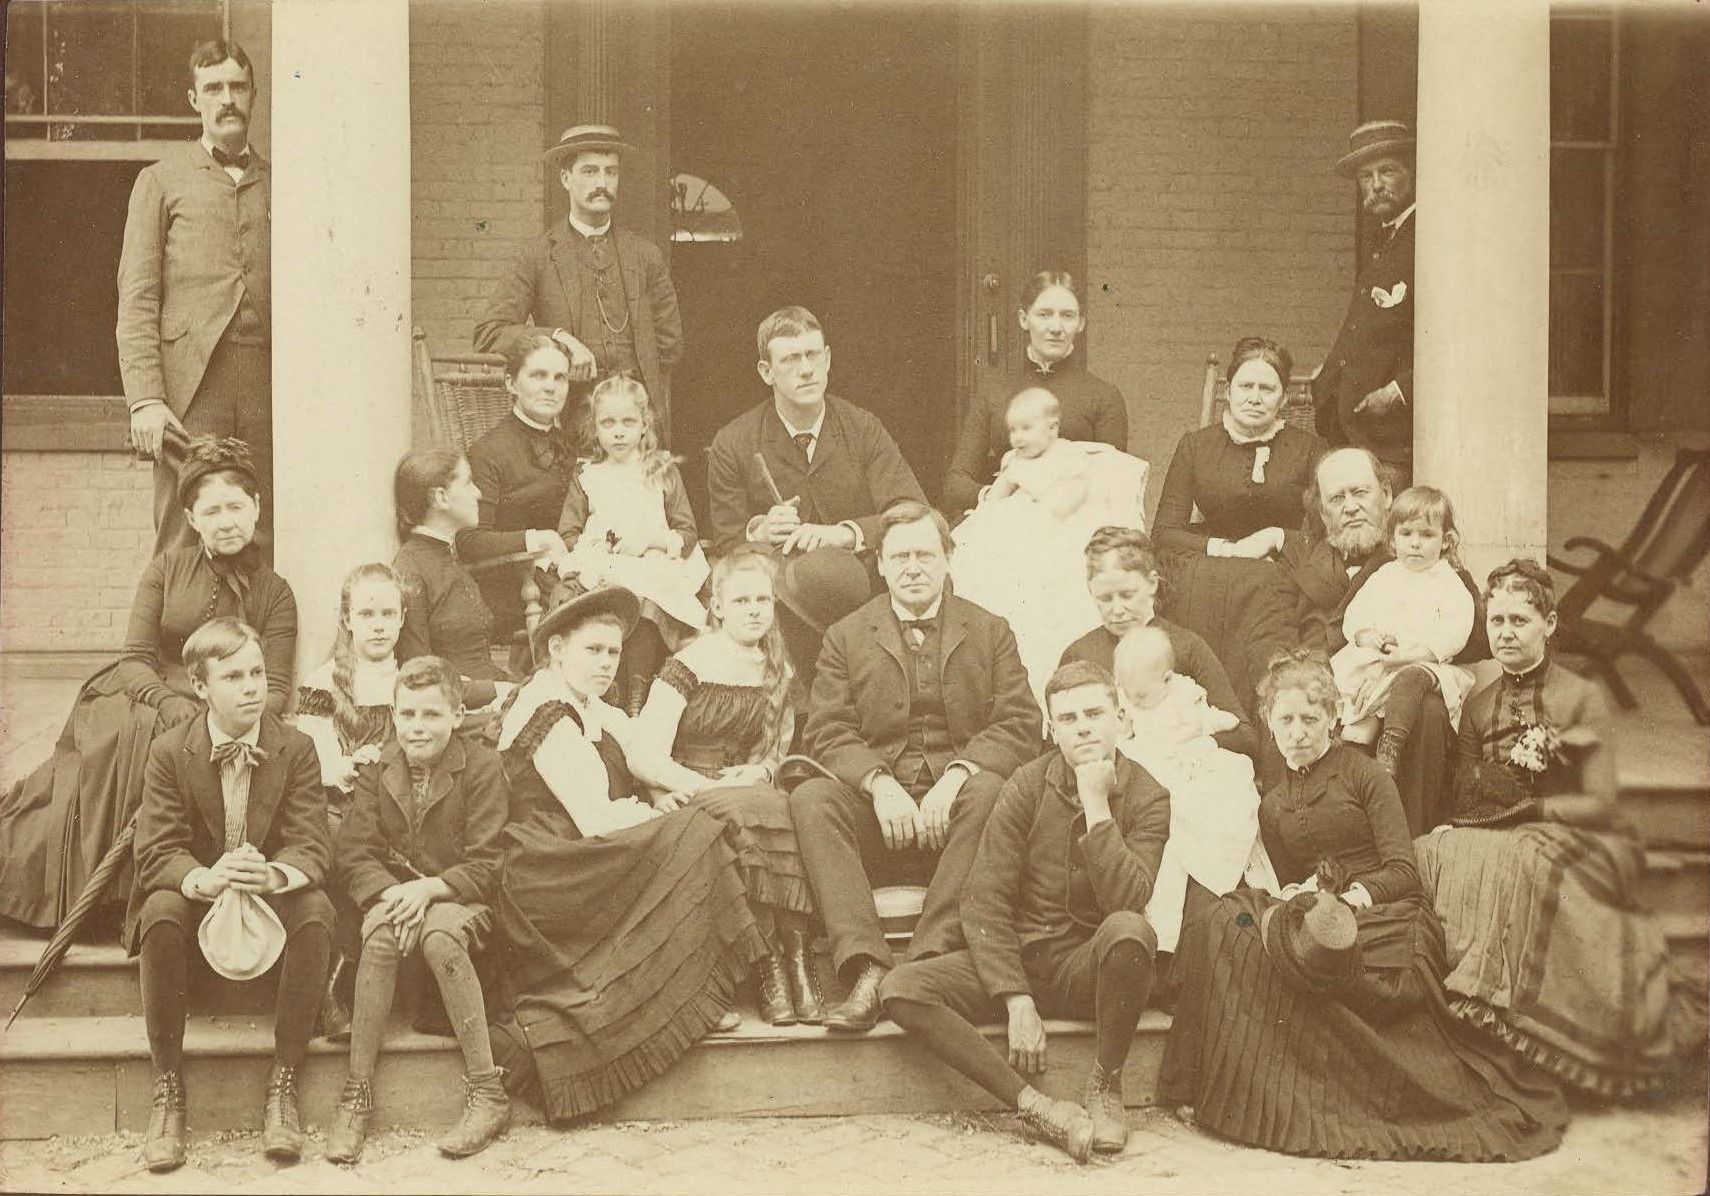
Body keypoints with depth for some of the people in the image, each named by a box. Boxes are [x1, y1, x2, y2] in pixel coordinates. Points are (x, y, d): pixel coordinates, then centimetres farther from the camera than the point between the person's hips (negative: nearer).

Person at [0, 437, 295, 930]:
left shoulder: (275, 594, 8)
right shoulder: (167, 569, 9)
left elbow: (275, 687, 1)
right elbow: (133, 659, 2)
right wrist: (169, 702, -18)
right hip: (144, 701, 1)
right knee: (130, 737, -33)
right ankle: (104, 892, -23)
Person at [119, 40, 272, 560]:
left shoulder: (278, 185, 18)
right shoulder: (161, 180, 11)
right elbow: (136, 299, 3)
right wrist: (145, 399, -9)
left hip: (266, 381, 2)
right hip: (189, 384, -2)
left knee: (262, 545, 0)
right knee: (184, 545, -5)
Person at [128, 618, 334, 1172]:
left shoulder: (297, 750, -6)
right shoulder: (168, 752, -6)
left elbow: (312, 847, -12)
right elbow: (156, 852, -13)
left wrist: (274, 875, -38)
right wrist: (204, 879, -37)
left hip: (274, 898, 0)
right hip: (195, 897, 0)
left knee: (316, 912, -32)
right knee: (162, 912, -34)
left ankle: (283, 1083, -20)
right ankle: (167, 1088, -20)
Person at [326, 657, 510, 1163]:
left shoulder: (481, 767, -5)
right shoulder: (378, 769, 6)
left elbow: (487, 865, -9)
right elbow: (355, 854, -1)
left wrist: (430, 889, -24)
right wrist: (391, 895, -21)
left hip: (459, 897, -3)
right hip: (392, 892, 3)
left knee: (440, 937, -37)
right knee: (381, 936, -33)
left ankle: (487, 1093, -30)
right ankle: (357, 1093, -27)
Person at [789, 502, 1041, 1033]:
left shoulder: (990, 632, 14)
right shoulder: (846, 636, 15)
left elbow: (1019, 725, 2)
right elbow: (827, 732, 3)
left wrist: (956, 777, -16)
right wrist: (880, 784, -17)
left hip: (955, 804, -1)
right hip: (878, 810, 1)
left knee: (992, 792, -34)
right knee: (810, 798, -29)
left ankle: (930, 960, -35)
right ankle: (866, 968, -38)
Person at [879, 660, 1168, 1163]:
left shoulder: (1147, 798, -5)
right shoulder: (1027, 786, -3)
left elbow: (1126, 901, -21)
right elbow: (984, 902, -8)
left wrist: (1096, 804, -21)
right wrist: (1017, 1002, -17)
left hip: (1089, 967, -2)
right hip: (1020, 958, 2)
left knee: (1129, 929, -37)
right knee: (901, 989, -22)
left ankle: (1105, 1085, -13)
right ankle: (1034, 1105, -27)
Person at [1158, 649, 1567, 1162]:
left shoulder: (1363, 774, 4)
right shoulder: (1273, 806, 21)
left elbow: (1403, 873, -4)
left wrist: (1349, 896, -23)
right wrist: (1298, 899, -9)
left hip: (1389, 921, -5)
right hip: (1324, 923, 5)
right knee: (1230, 922, -25)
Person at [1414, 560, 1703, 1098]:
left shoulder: (1582, 698, 0)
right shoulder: (1477, 706, 13)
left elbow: (1599, 802, -5)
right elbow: (1465, 806, 6)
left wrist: (1525, 808, -9)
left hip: (1573, 846, -4)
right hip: (1497, 844, 4)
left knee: (1519, 859, -37)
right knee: (1437, 852, -27)